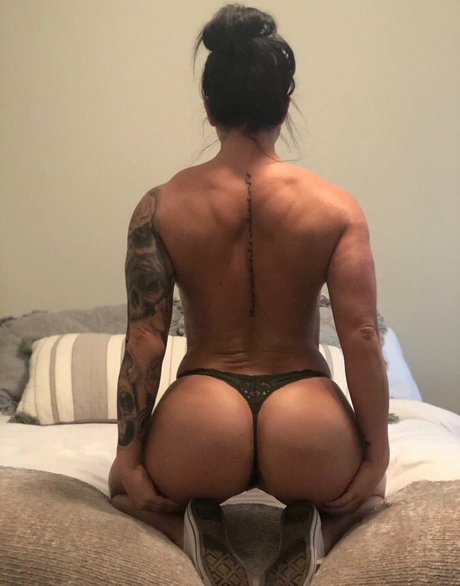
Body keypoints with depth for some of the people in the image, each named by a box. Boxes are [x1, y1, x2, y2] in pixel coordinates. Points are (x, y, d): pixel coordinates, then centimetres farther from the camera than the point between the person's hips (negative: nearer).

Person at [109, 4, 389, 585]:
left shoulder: (161, 207, -1)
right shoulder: (337, 207, -1)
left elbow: (144, 341, -4)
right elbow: (362, 338, -6)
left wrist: (128, 459, 3)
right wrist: (376, 459, 2)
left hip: (202, 432, 0)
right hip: (308, 437, 1)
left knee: (129, 482, 35)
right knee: (364, 485, 37)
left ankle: (194, 527, 1)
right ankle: (313, 527, 2)